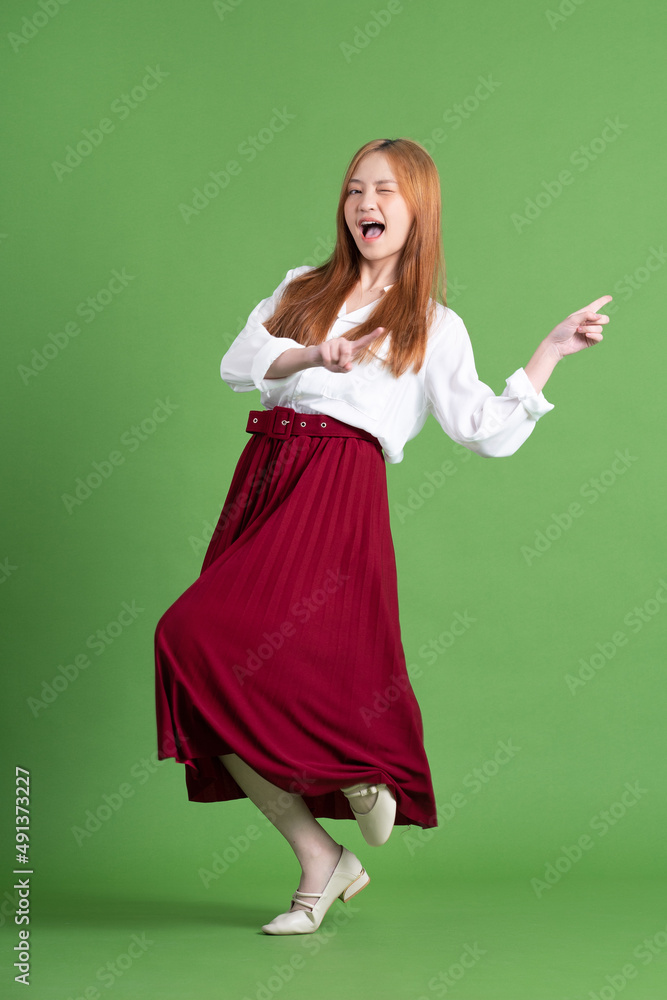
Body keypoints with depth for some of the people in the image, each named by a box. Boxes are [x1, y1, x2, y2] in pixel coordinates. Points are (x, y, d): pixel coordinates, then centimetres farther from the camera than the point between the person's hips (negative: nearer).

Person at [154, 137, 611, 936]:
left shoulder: (434, 327, 14)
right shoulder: (302, 289, 24)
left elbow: (488, 431, 2)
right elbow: (238, 363, 7)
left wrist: (552, 350, -2)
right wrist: (311, 356, -10)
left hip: (342, 487, -5)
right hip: (265, 474, 5)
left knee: (201, 637, -23)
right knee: (230, 687, -4)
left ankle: (353, 771, -2)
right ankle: (322, 863, 11)